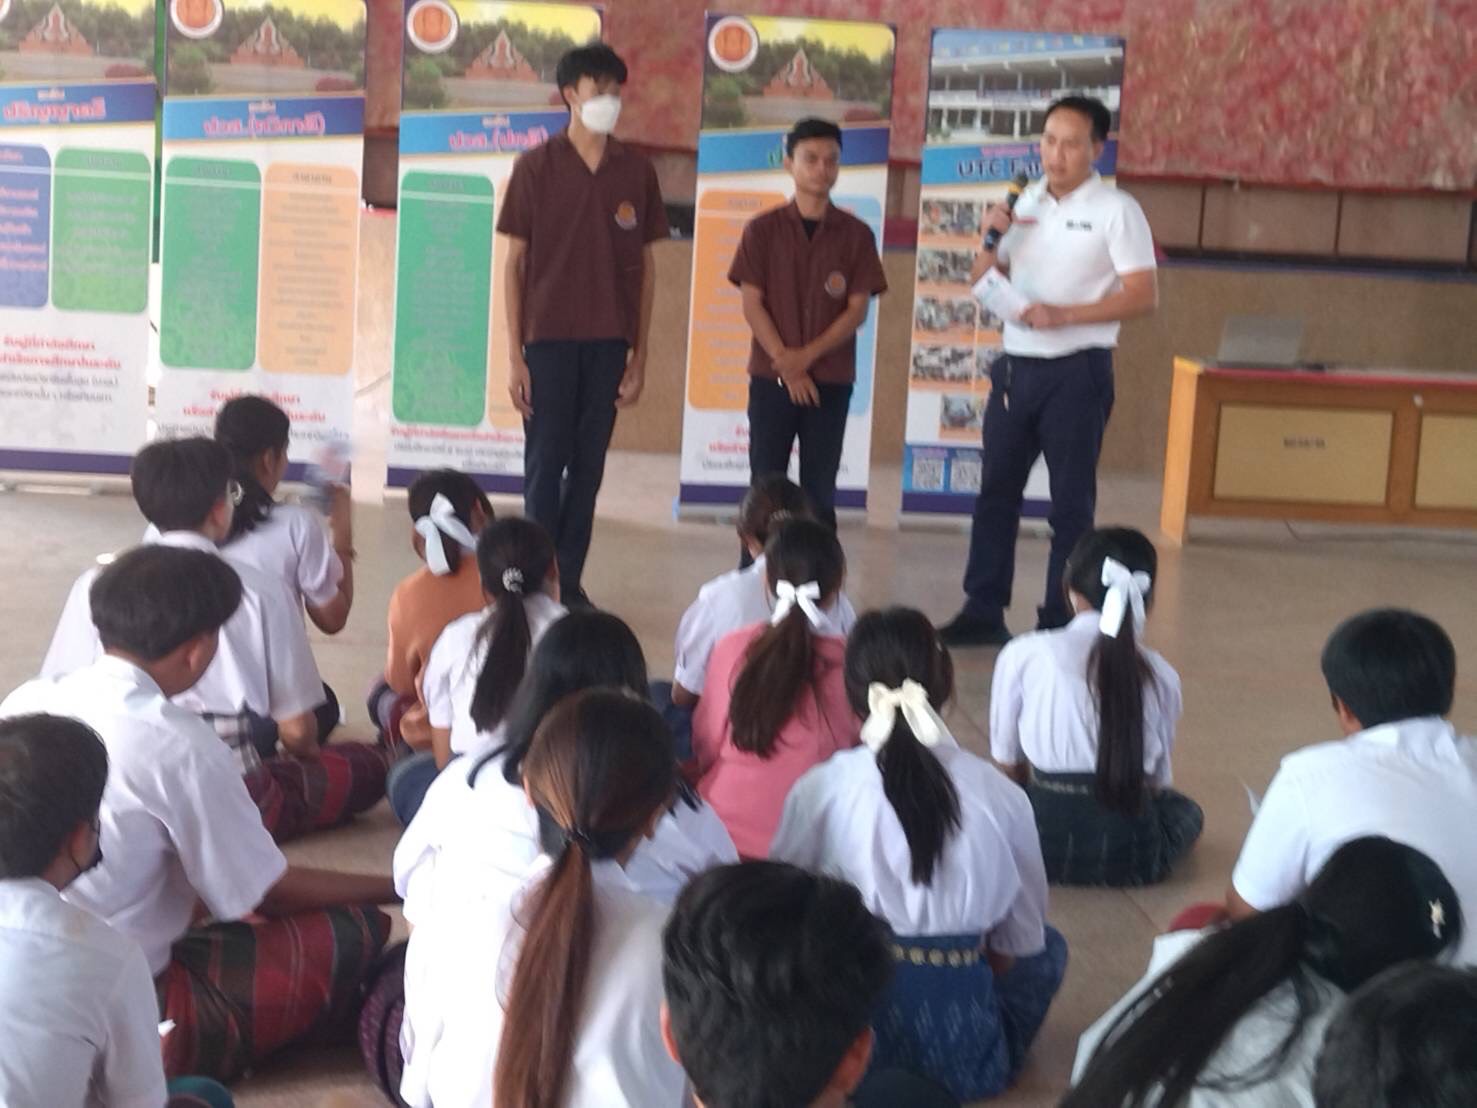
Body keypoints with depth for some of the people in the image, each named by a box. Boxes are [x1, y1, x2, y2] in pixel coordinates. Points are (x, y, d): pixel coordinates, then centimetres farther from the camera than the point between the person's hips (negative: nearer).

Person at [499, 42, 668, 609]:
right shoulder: (537, 166, -1)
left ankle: (569, 580, 13)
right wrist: (514, 354, -5)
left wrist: (640, 354, 6)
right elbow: (515, 261, 0)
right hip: (549, 337, -2)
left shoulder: (636, 172, 6)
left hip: (609, 342, 2)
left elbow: (645, 266, 9)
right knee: (545, 463, -1)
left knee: (589, 465, 5)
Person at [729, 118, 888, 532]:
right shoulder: (763, 230, 2)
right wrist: (786, 364, -11)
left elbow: (858, 309, 0)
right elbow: (752, 304, -1)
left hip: (831, 381, 1)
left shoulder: (856, 234, 4)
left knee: (819, 491, 1)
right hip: (770, 377, 0)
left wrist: (808, 355, -13)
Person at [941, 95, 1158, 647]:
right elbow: (983, 283, 16)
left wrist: (1063, 314, -19)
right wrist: (991, 238, -4)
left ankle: (1059, 624, 7)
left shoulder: (1115, 210, -5)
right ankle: (983, 611, 14)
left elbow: (1144, 295, -12)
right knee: (996, 490, 7)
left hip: (1075, 372, -6)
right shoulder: (1025, 203, 12)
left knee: (1071, 502, 1)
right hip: (1015, 366, 6)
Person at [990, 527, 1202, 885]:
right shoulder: (1161, 674, 0)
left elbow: (1007, 761, 3)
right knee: (1185, 810, 35)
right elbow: (1157, 779, 5)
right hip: (1130, 856, 1)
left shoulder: (1024, 654, -5)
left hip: (1043, 843, -1)